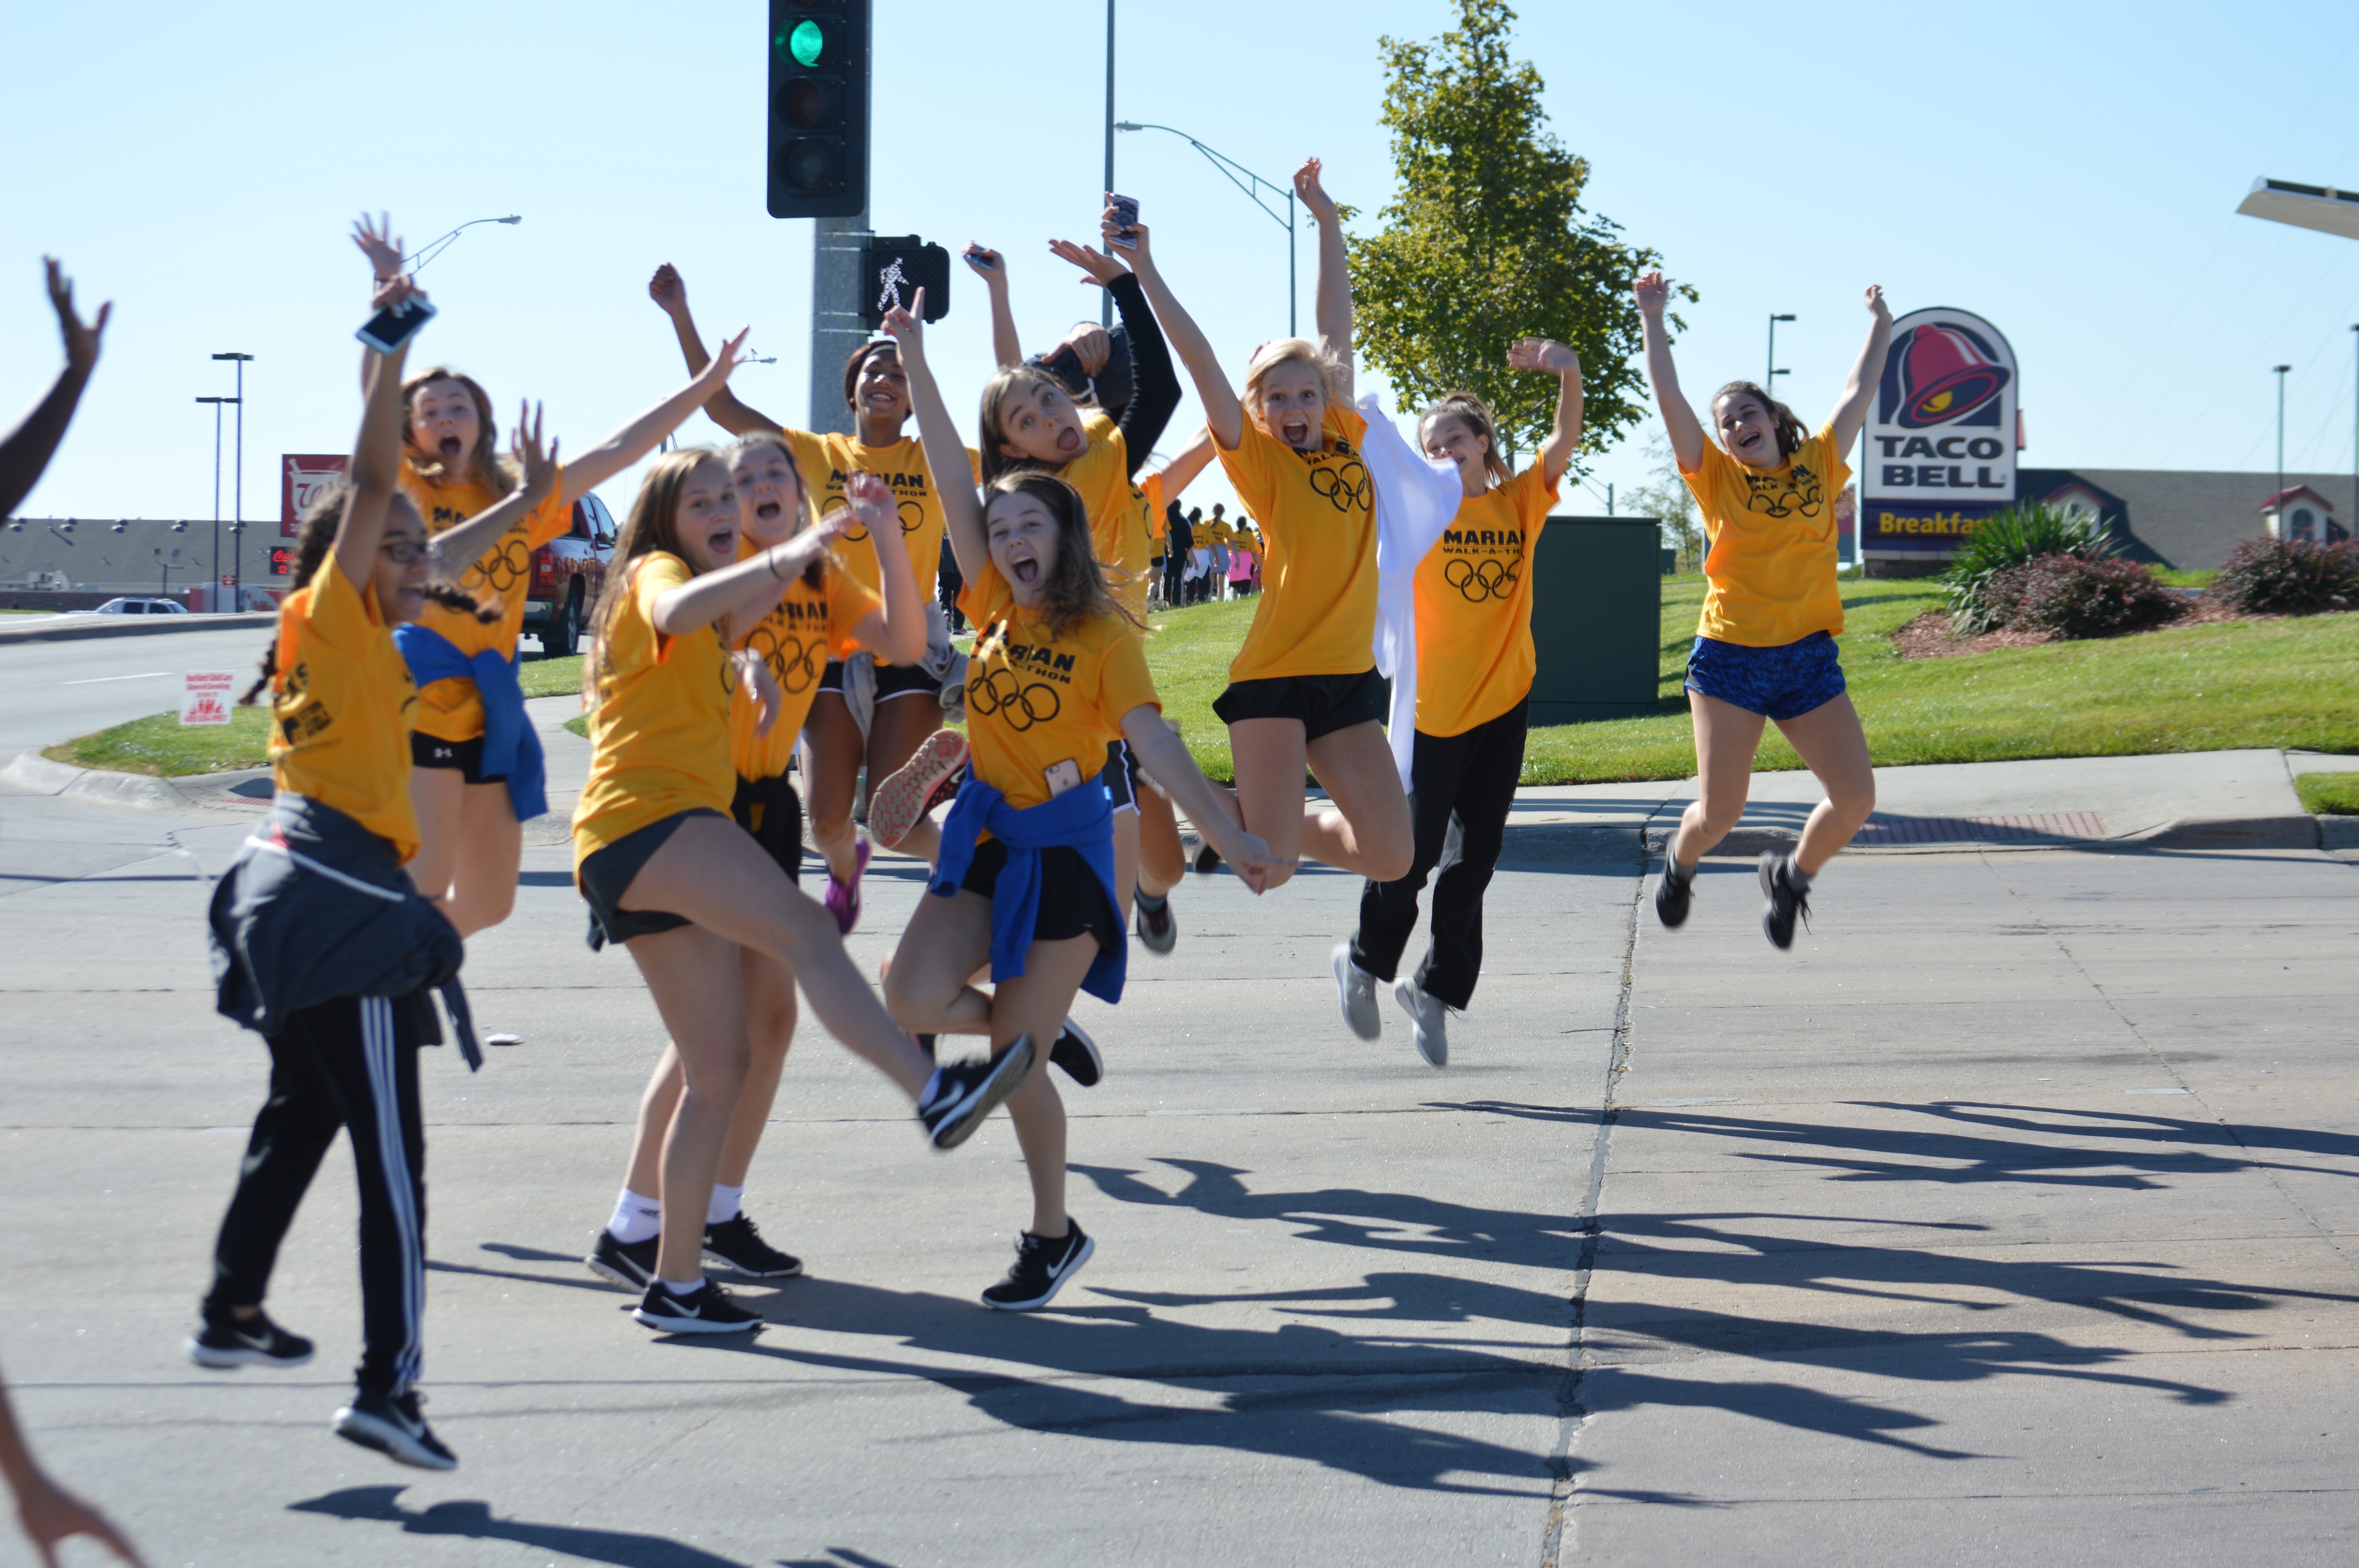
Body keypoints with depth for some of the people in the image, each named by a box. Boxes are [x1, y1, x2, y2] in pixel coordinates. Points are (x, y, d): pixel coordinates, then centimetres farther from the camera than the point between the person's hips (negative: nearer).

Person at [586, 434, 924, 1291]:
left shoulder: (824, 578, 7)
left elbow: (906, 642, -6)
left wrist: (886, 533, -15)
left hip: (767, 802, 7)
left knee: (770, 1014, 7)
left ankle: (719, 1212, 20)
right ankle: (631, 1228, -4)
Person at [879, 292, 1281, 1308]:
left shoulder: (1102, 635, -9)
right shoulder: (994, 608, 3)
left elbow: (1153, 740, -16)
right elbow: (951, 478, 0)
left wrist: (1225, 832, -28)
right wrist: (915, 359, -3)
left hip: (1063, 848, -5)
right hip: (988, 836, 5)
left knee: (1019, 1055, -4)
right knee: (912, 996, -15)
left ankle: (1054, 1236, 16)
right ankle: (1037, 1033, 18)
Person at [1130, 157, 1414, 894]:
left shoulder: (1345, 439, 9)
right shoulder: (1256, 457, -3)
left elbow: (1336, 329, 15)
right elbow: (1199, 356, -9)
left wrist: (1328, 223, 18)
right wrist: (1143, 269, -12)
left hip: (1348, 674, 5)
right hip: (1274, 673, -5)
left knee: (1391, 857, 1)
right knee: (1267, 867, -11)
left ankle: (1271, 823, 25)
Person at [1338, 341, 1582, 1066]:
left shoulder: (1519, 503, 6)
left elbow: (1566, 442, -7)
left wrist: (1569, 373, -24)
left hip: (1504, 706, 3)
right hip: (1434, 706, -3)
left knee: (1475, 861, 6)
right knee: (1416, 849, -3)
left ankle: (1436, 990, 20)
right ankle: (1365, 962, 21)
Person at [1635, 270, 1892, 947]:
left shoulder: (1819, 465, 9)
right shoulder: (1717, 478, 2)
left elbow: (1859, 395, 19)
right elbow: (1669, 397, -3)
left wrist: (1880, 326, 26)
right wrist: (1652, 320, -6)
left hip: (1809, 659, 3)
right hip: (1731, 657, -3)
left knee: (1856, 797, -5)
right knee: (1721, 810, -4)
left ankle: (1793, 874, 23)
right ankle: (1680, 865, 31)